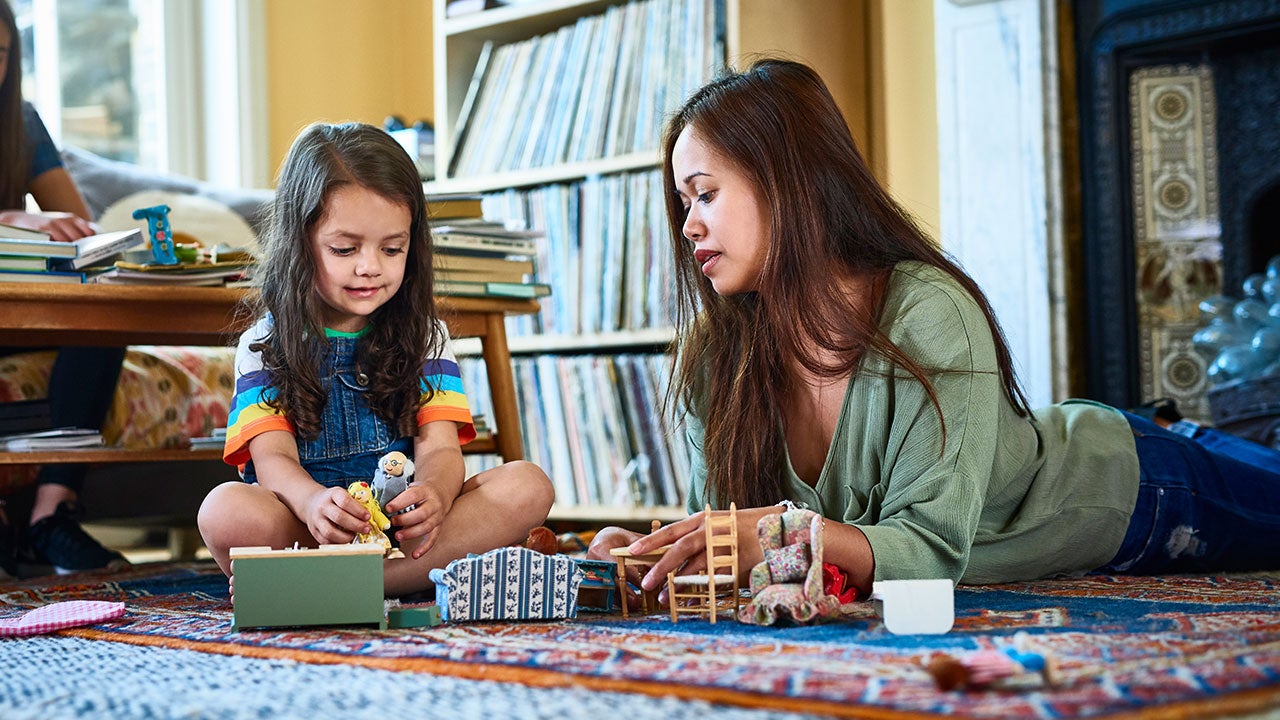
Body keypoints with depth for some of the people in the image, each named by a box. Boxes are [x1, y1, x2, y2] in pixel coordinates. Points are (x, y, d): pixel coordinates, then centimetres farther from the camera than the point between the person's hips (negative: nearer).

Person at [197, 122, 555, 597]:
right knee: (226, 510, -32)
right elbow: (272, 458, -9)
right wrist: (314, 502, -35)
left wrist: (432, 495, -29)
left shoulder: (425, 337, 11)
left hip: (405, 528, 3)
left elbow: (440, 449, -2)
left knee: (528, 486, -22)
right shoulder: (265, 346, 5)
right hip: (310, 532, -3)